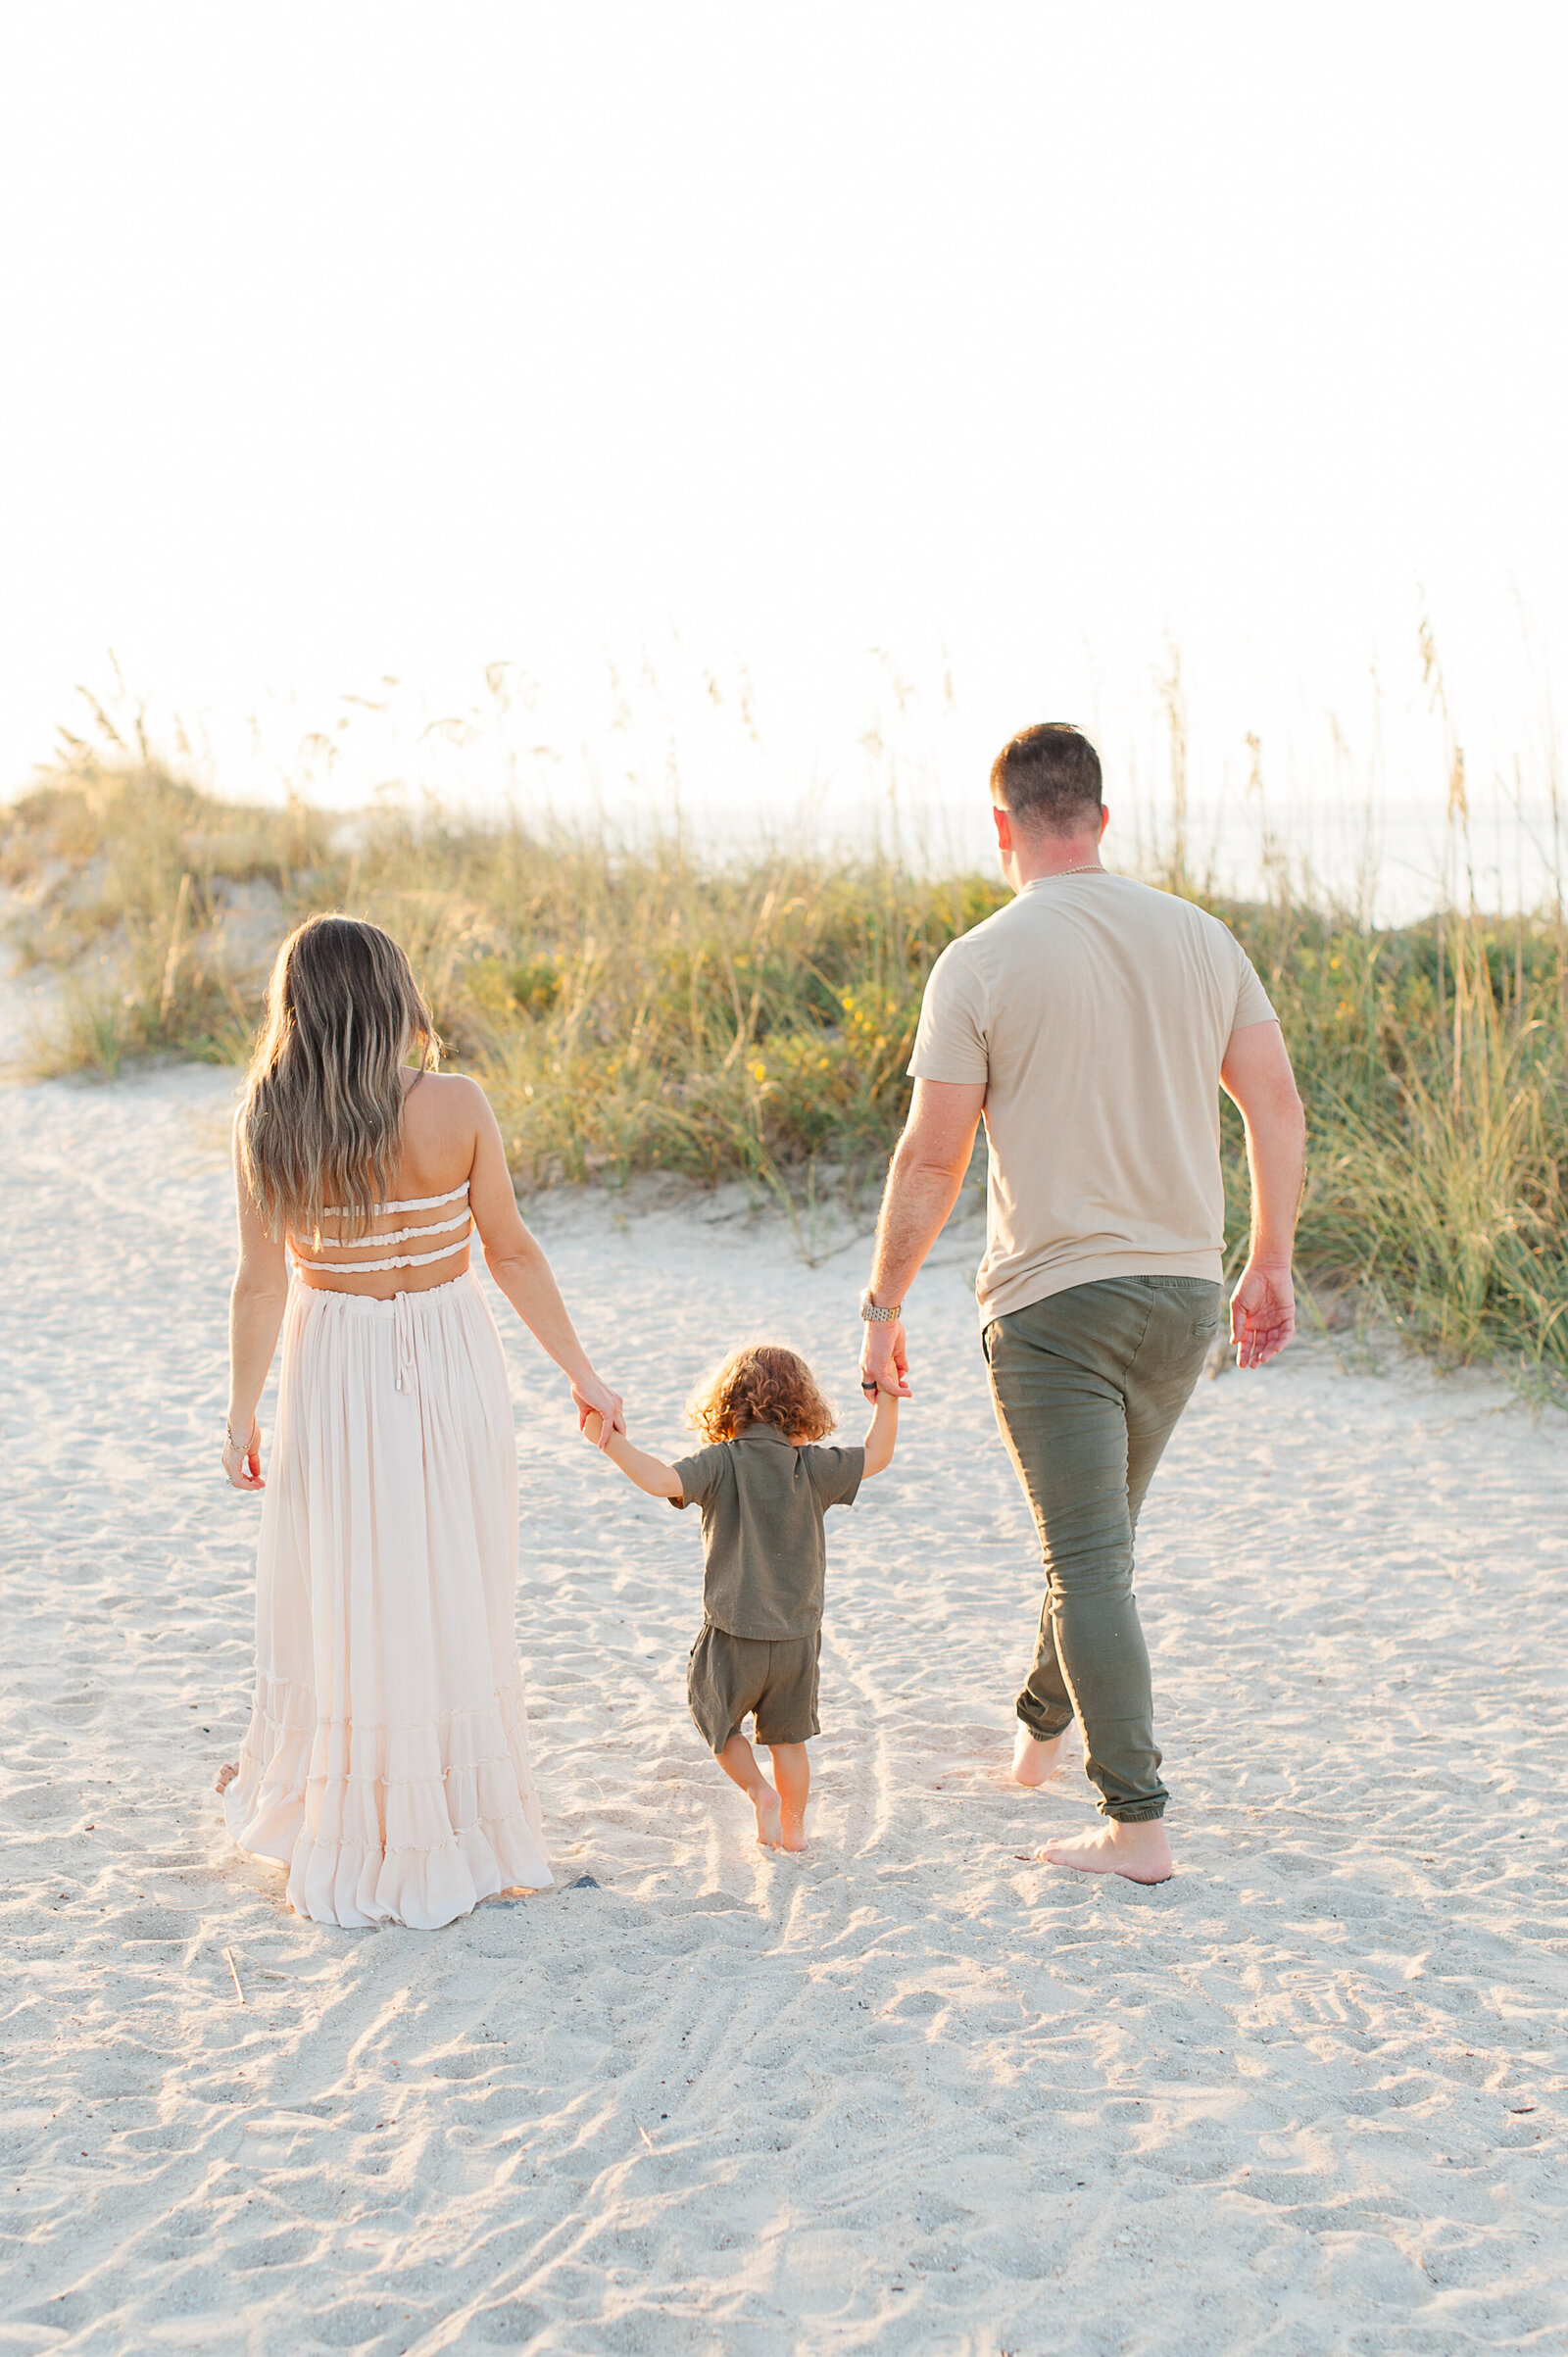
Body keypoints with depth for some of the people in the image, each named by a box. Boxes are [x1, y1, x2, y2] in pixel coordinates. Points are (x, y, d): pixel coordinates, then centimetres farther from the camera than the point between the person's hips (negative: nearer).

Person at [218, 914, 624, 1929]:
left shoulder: (270, 1122, -11)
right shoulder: (456, 1106, -12)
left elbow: (262, 1283, -8)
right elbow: (512, 1253, -6)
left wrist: (242, 1415, 3)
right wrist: (585, 1377, 4)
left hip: (336, 1376, 0)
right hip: (452, 1364, 0)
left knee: (340, 1591, 12)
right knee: (452, 1595, 12)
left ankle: (350, 1835, 23)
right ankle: (460, 1831, 23)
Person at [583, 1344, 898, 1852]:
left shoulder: (720, 1463, -11)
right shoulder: (814, 1467, -3)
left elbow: (662, 1480, -26)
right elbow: (877, 1456, 7)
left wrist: (611, 1443, -23)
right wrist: (888, 1399, 16)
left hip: (733, 1634, -2)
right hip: (797, 1637, 3)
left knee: (716, 1719, 20)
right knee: (788, 1737, 18)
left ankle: (759, 1791, 6)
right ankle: (793, 1824, 24)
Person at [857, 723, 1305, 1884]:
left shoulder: (981, 962, -10)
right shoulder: (1199, 937, 5)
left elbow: (932, 1158, -10)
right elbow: (1277, 1104, 5)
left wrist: (883, 1309, 0)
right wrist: (1272, 1264, 15)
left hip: (1053, 1302, -6)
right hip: (1184, 1295, 6)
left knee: (1091, 1564, -2)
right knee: (1096, 1536, 23)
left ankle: (1138, 1822, -2)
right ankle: (1041, 1732, 41)